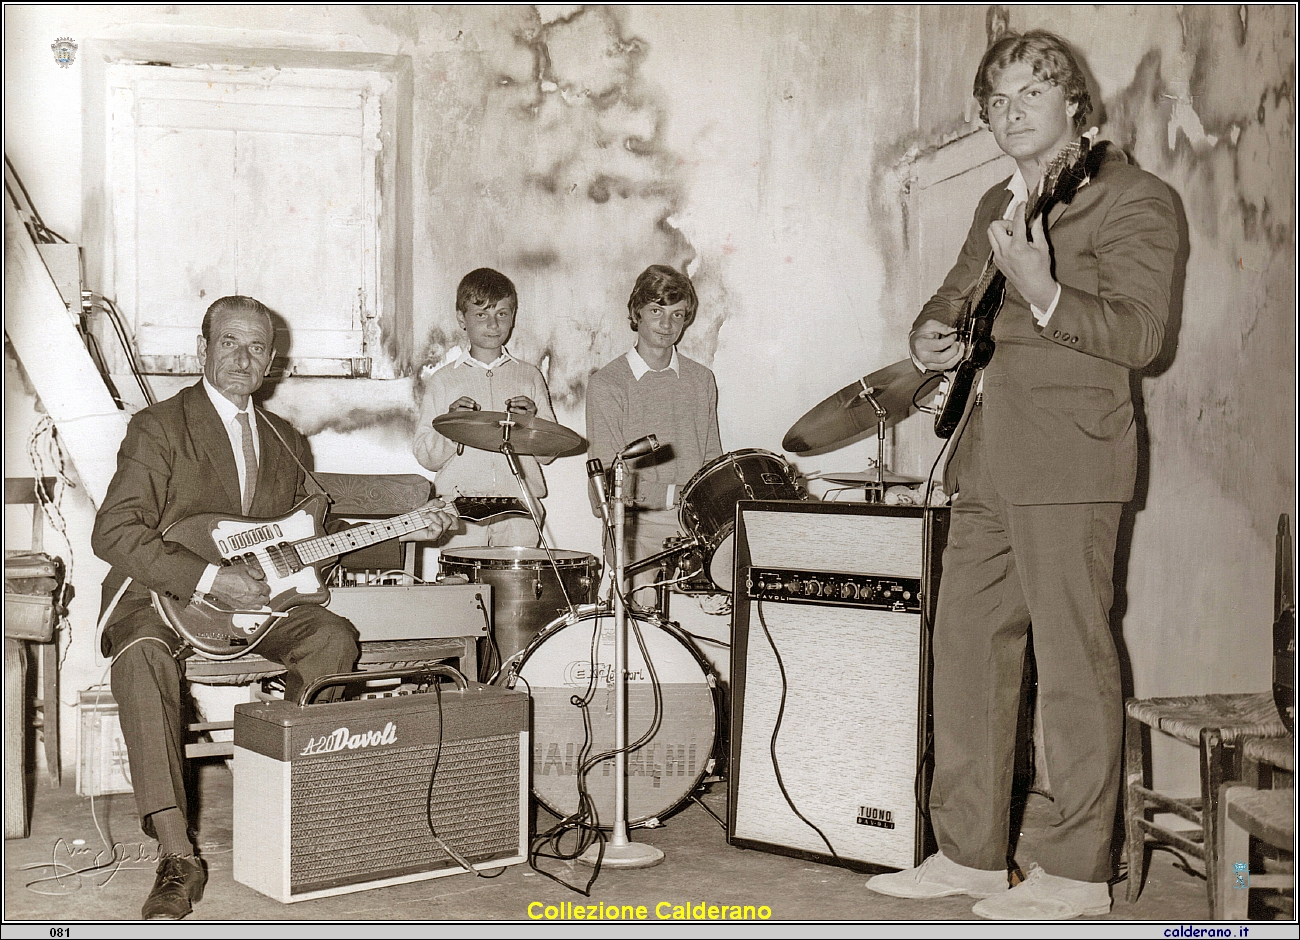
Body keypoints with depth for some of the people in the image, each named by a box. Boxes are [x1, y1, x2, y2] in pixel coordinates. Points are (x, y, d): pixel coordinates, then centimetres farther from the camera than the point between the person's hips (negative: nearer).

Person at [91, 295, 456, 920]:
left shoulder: (285, 441, 16)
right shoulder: (159, 426, -5)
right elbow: (113, 533, -15)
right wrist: (209, 580, -24)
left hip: (253, 599, 5)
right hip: (159, 598, -5)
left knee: (333, 637, -20)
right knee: (142, 657, -36)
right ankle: (177, 858, -36)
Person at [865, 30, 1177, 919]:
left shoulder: (1132, 196, -3)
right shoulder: (997, 204, 21)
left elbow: (1141, 334, -12)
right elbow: (955, 294, 31)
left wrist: (1043, 295, -27)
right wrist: (933, 335, 7)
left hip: (1068, 455, -8)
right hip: (989, 460, 8)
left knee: (1073, 662, -4)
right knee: (966, 648, 9)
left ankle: (1077, 873, 6)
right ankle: (970, 854, 19)